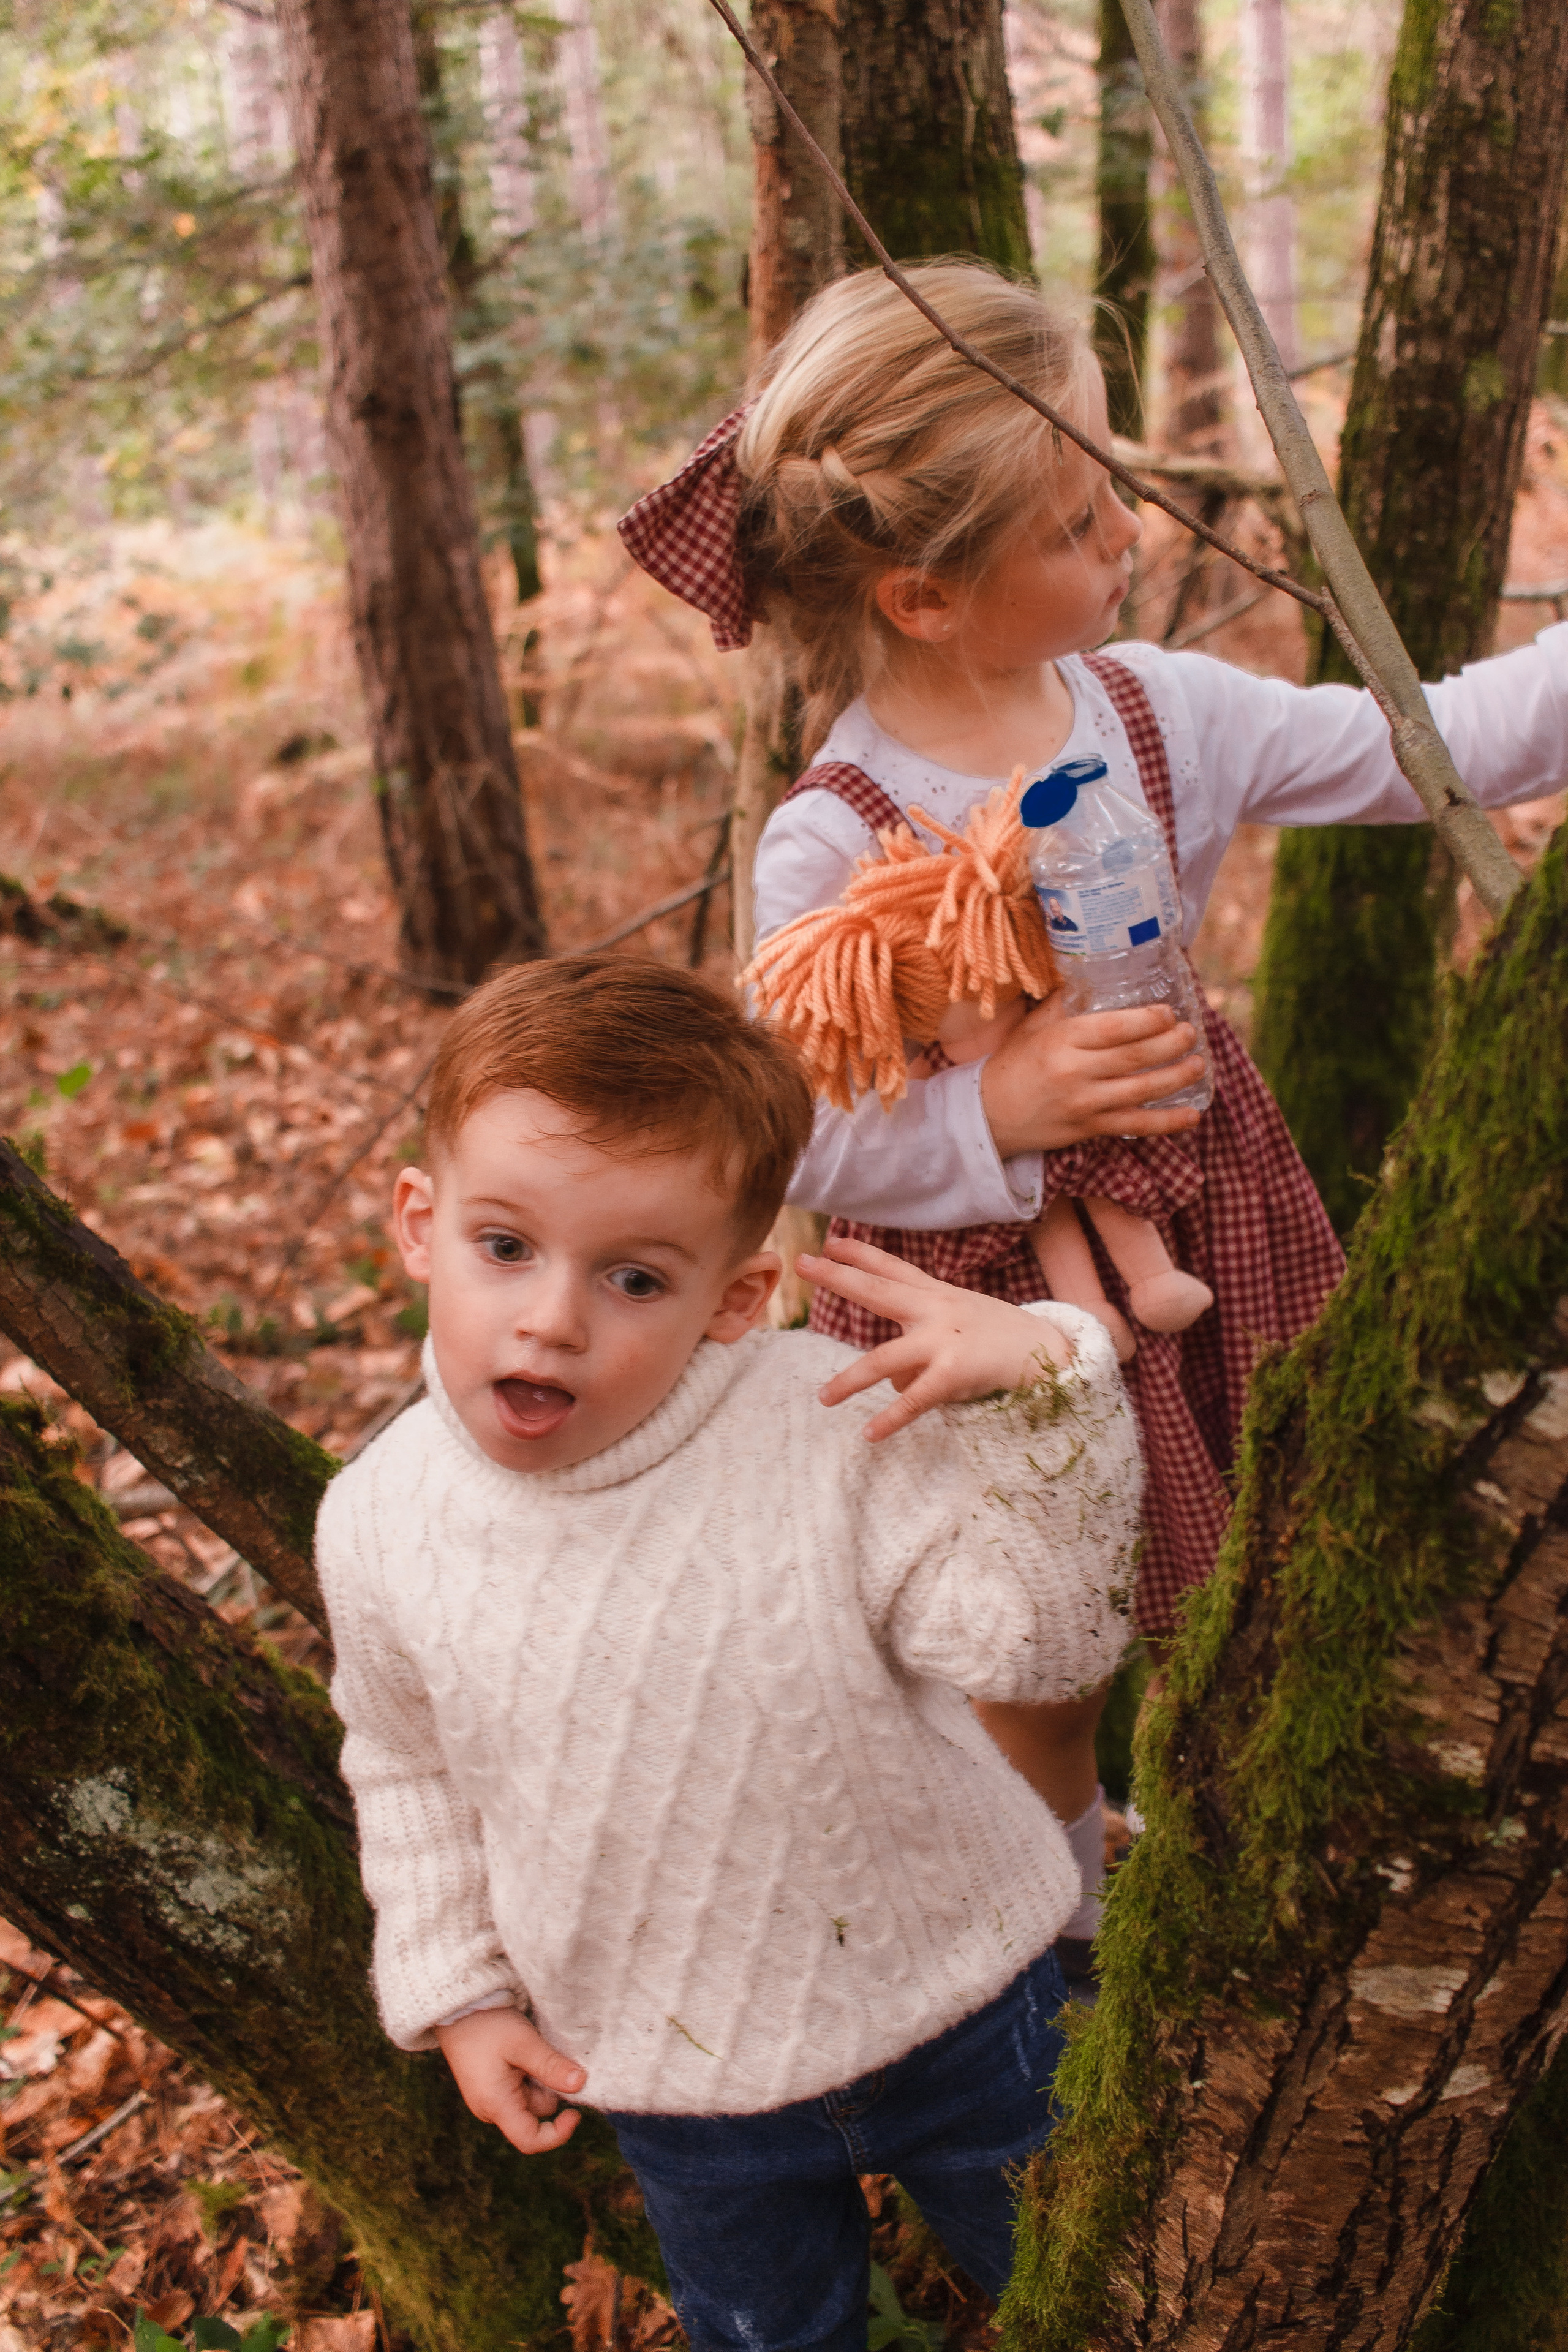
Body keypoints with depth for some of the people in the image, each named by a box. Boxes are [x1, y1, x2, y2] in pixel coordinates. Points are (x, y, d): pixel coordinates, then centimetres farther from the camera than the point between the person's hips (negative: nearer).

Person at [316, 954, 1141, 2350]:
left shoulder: (836, 1430, -26)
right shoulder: (383, 1523, -15)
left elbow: (1037, 1642, -28)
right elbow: (409, 1767, 3)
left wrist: (1038, 1396, -40)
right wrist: (461, 1991, 4)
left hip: (953, 2006, -1)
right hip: (671, 2069, 2)